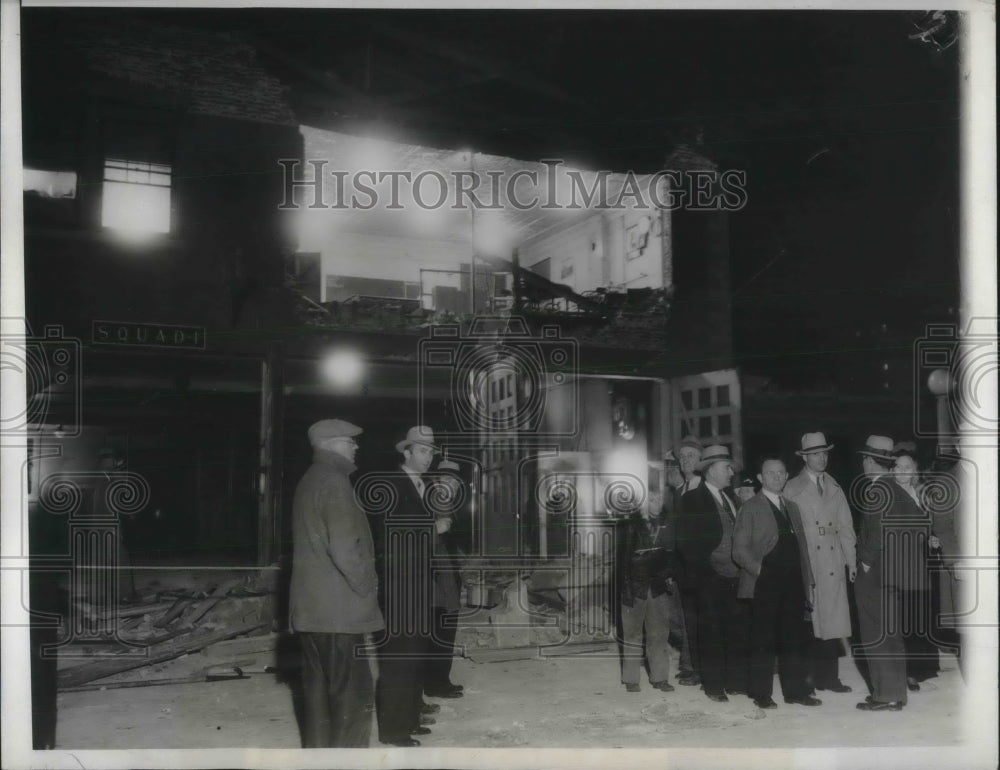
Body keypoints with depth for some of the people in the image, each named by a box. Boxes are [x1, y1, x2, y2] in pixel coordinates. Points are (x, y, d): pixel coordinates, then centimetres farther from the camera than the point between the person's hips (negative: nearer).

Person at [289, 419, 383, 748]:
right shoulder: (334, 481, -14)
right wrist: (367, 584, -9)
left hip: (311, 605, 10)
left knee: (319, 685, 15)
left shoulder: (310, 480, 16)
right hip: (337, 607, -10)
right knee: (354, 692, -6)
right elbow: (344, 548, -22)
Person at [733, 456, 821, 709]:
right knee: (763, 640, -1)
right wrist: (759, 568, -17)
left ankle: (795, 690, 17)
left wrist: (806, 579, 13)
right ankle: (761, 693, 8)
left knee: (795, 639, 7)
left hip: (793, 584, 6)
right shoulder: (751, 508, 0)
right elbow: (739, 549, -5)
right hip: (764, 585, -5)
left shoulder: (792, 507, 19)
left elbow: (801, 546, 20)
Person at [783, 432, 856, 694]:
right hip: (806, 563, -4)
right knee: (807, 623, -6)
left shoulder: (834, 489, 18)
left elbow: (845, 527, 15)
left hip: (834, 564, 4)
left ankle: (829, 677, 7)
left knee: (833, 622, 1)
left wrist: (852, 560, 7)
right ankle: (805, 679, 0)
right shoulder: (792, 490, 5)